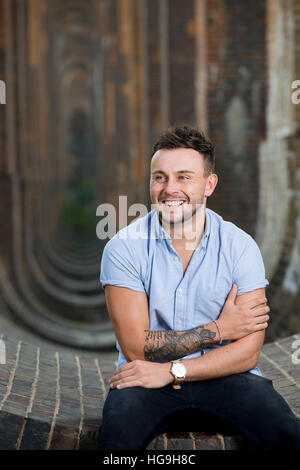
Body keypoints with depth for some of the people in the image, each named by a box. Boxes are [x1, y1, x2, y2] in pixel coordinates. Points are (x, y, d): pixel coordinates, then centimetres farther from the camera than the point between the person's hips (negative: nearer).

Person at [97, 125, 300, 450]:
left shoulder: (240, 247, -3)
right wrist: (218, 330, -9)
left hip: (224, 376, 1)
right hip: (148, 378, -1)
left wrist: (171, 371, -17)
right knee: (116, 437, -33)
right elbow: (136, 347, -10)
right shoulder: (124, 248, -7)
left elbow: (247, 353, -7)